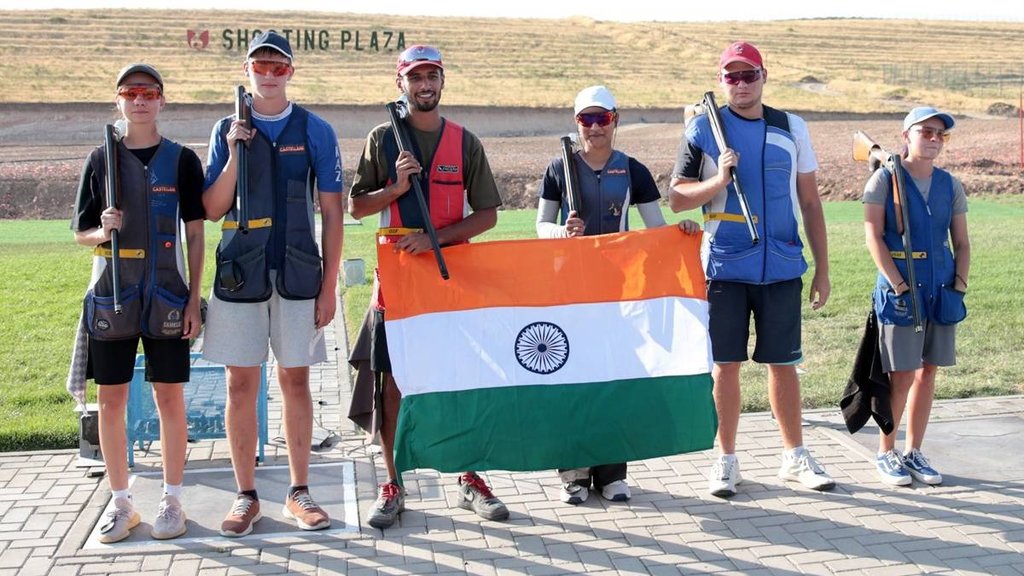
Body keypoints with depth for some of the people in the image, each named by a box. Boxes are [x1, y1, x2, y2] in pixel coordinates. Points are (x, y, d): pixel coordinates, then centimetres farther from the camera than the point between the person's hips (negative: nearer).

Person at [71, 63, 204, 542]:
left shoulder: (182, 160, 3)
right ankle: (120, 502, 17)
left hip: (166, 297, -1)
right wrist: (102, 231, -14)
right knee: (111, 401, 5)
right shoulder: (101, 159, 7)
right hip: (111, 296, 2)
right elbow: (80, 231, 10)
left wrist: (194, 300, -3)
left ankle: (172, 499, 15)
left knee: (170, 398, 2)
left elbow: (195, 234, 3)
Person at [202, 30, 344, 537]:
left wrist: (329, 285, -2)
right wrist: (235, 154, -10)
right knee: (241, 384, 4)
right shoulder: (227, 130, 8)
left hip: (297, 276, -1)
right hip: (240, 274, 1)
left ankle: (298, 494, 16)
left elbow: (332, 213, 2)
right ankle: (246, 497, 14)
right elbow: (212, 210, 3)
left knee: (295, 381, 5)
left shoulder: (315, 131, 3)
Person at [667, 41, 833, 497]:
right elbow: (677, 198, 2)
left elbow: (810, 203, 10)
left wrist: (822, 270, 8)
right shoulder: (703, 129, 2)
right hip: (724, 266, -1)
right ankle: (726, 460, 15)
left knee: (783, 362, 9)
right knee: (725, 363, 4)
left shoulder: (791, 128, 8)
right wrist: (718, 180, -16)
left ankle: (795, 456, 23)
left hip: (782, 267, 2)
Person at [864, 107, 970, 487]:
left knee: (928, 371, 9)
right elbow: (873, 236, -10)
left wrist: (959, 286, 0)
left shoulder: (950, 185, 10)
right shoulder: (886, 178, -3)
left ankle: (914, 452, 20)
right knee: (902, 375, -3)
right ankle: (886, 453, 12)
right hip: (900, 288, -5)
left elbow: (962, 243, 13)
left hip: (942, 289, 5)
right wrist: (899, 286, -15)